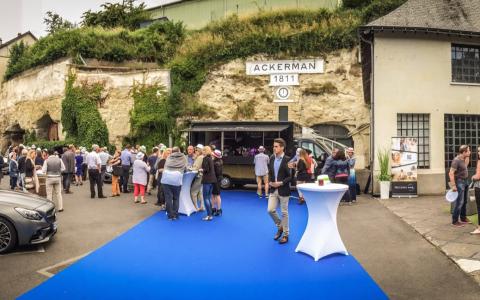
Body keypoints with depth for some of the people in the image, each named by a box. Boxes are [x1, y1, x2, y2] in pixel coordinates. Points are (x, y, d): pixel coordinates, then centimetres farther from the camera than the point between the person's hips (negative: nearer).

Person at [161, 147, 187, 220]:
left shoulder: (168, 157, 20)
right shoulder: (183, 157, 16)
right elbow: (185, 168, 17)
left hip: (166, 178, 1)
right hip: (177, 179, -1)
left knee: (168, 198, 7)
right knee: (176, 198, 11)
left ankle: (170, 215, 11)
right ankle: (175, 215, 14)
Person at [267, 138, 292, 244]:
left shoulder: (287, 160, -12)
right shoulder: (272, 158, 5)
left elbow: (291, 176, -12)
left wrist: (281, 183, -18)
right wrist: (270, 181, -2)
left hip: (283, 190, -5)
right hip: (273, 190, 5)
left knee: (284, 213, 5)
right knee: (270, 210, 1)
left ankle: (285, 235, 19)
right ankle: (280, 227, 27)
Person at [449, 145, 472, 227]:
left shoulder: (462, 159, 6)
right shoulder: (456, 160, -21)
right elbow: (451, 173, -24)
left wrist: (468, 157, 13)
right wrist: (453, 185, -26)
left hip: (465, 181, 9)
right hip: (459, 182, -9)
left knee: (464, 201, 16)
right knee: (459, 202, -9)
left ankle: (463, 218, 28)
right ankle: (455, 221, -3)